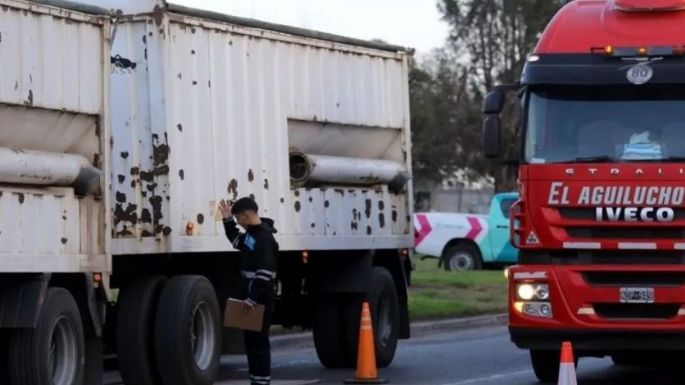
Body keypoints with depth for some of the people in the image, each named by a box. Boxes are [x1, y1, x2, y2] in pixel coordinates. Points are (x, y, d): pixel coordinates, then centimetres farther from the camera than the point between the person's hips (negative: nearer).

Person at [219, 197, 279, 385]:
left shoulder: (264, 238, -19)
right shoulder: (251, 234, 12)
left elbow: (265, 273, -26)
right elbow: (236, 241, 35)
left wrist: (253, 298, -27)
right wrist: (227, 220, 22)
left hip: (261, 299, -10)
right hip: (252, 297, 10)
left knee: (258, 339, -7)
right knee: (251, 339, 12)